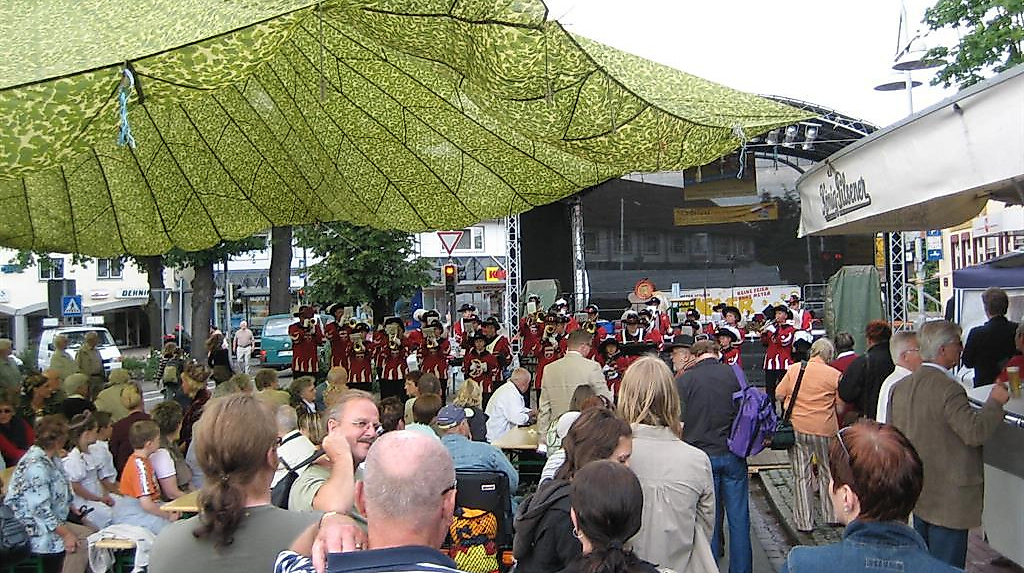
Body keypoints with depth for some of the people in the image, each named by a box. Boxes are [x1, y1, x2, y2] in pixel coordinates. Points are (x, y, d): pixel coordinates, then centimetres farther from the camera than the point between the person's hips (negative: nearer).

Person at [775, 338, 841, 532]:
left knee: (801, 476, 7)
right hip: (825, 430, -1)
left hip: (797, 428, 1)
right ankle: (831, 516, 28)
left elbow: (779, 394, 2)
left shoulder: (793, 369, -2)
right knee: (827, 473, 18)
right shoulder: (834, 375, -7)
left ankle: (804, 522, 10)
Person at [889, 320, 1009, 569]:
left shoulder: (900, 387, 4)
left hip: (917, 491, 8)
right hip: (948, 498, -8)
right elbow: (975, 432, -25)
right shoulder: (949, 389, -21)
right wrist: (995, 402, -12)